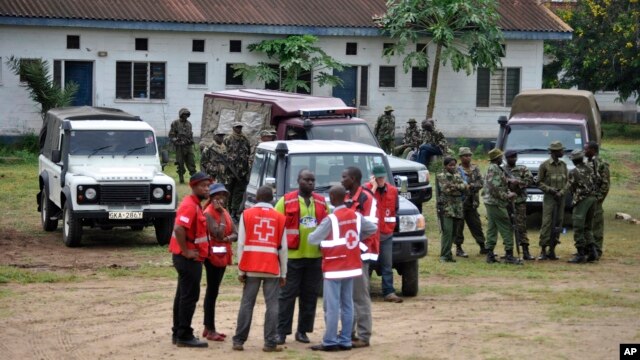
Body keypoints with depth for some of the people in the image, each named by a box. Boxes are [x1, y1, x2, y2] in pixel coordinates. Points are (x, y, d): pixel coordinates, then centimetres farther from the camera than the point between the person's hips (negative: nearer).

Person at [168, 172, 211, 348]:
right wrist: (186, 252, -23)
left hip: (190, 258, 10)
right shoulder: (190, 205, -18)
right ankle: (184, 336, -4)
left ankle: (178, 333, 21)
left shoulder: (196, 205, 15)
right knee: (189, 296, -7)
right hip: (188, 259, -10)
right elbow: (179, 229, -30)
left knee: (183, 295, 14)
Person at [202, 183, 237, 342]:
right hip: (213, 256, -9)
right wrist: (222, 215, -17)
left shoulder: (225, 213, 14)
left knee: (212, 291, 13)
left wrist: (229, 238, -14)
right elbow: (218, 234, -23)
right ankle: (210, 330, -6)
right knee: (212, 292, -7)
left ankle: (208, 327, 19)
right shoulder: (208, 213, -12)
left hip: (223, 256, 9)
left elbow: (235, 234, 7)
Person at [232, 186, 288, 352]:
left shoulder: (247, 214, 3)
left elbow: (241, 244, -1)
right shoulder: (279, 217, 4)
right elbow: (283, 247, 3)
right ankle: (270, 343, -2)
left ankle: (239, 341, 5)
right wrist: (283, 273, 9)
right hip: (272, 269, -1)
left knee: (247, 304, 6)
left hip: (251, 268, 1)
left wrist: (240, 270, 3)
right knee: (272, 305, 1)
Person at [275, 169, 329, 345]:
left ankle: (303, 331, 16)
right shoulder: (286, 201, -2)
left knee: (310, 295, 7)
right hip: (292, 256, -4)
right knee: (288, 294, -2)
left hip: (315, 256, 4)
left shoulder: (322, 202, 10)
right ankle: (281, 331, 3)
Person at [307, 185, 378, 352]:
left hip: (334, 268, -7)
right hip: (351, 267, 7)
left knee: (332, 306, -3)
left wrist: (310, 234, 8)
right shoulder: (356, 216, 3)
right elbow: (373, 229, 14)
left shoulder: (331, 219, -16)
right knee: (347, 305, 10)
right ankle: (345, 341, 11)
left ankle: (330, 342, -2)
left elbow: (313, 239, -14)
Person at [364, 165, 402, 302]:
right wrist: (374, 188, -18)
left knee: (387, 265, 2)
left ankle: (389, 292, 3)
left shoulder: (393, 191, 8)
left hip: (386, 233, 4)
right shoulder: (366, 188, -4)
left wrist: (391, 224, 10)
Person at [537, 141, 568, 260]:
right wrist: (550, 189, -15)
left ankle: (552, 250, 9)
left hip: (561, 198, 5)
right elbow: (539, 182, -2)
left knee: (558, 223, 3)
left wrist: (562, 191, -6)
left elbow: (567, 181, 12)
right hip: (549, 197, -5)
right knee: (547, 224, -10)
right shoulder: (544, 165, -4)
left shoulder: (563, 165, 11)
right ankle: (543, 251, -8)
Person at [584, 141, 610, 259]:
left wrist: (599, 198, -16)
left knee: (596, 224, -5)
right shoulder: (588, 163, 15)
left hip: (594, 198, -9)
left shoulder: (601, 164, -11)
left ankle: (596, 251, -2)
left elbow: (606, 183, -14)